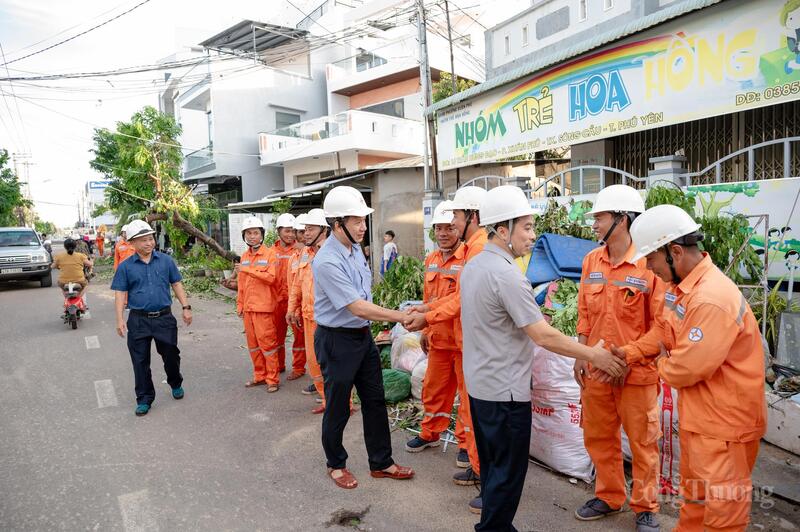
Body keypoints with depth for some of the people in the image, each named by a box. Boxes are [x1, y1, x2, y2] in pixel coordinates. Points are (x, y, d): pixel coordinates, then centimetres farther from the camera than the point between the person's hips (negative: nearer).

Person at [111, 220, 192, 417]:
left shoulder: (166, 260, 3)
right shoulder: (125, 267, 0)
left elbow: (177, 284, 8)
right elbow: (120, 294, 0)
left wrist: (186, 307, 2)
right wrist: (120, 319, -8)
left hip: (165, 317, 1)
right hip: (138, 321, 0)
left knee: (171, 355, 12)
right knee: (140, 361, 5)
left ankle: (176, 384, 39)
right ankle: (144, 399, 20)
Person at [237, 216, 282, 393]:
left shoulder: (270, 254, -6)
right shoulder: (244, 256, 13)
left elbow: (271, 277, -19)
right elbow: (241, 284, 18)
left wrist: (248, 270, -18)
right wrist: (239, 305, 17)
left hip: (264, 307, -6)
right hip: (248, 307, 7)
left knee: (267, 342, -3)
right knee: (253, 343, 13)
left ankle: (273, 379, 7)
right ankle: (259, 375, 25)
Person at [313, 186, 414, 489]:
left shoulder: (355, 248, 2)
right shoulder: (327, 262, -24)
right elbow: (357, 307, -26)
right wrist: (401, 316, -23)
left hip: (363, 335, 8)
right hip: (337, 339, -8)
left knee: (375, 401, 15)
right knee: (338, 408, 11)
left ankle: (381, 463, 32)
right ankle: (336, 464, 34)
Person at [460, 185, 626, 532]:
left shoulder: (473, 266, 5)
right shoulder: (506, 274, -23)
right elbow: (543, 336, -22)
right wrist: (593, 355, -9)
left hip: (479, 384, 9)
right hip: (505, 391, -9)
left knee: (492, 466, 21)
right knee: (508, 473, 7)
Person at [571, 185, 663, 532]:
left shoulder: (649, 263, -13)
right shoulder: (591, 260, 4)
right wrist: (580, 356, 5)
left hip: (637, 372, -5)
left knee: (642, 441, 12)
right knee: (598, 436, 17)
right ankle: (608, 497, 38)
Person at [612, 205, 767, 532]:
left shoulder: (712, 299, -31)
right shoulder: (678, 284, 0)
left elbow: (686, 369, -29)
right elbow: (663, 331, 12)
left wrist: (662, 364, -8)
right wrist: (626, 354, 2)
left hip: (725, 419, -9)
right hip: (695, 412, 9)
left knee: (722, 505, 9)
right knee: (693, 491, 27)